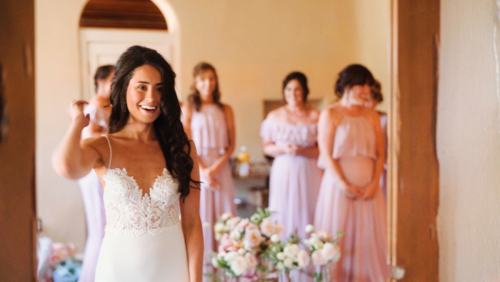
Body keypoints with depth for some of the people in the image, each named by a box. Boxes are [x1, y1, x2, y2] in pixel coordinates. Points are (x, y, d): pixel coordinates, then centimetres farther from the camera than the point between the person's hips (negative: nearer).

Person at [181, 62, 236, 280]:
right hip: (197, 168, -2)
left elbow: (231, 144, 4)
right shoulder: (188, 109, 2)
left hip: (221, 168, 2)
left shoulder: (225, 110, 7)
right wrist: (202, 170, -12)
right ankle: (203, 264, 4)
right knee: (200, 213, -1)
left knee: (223, 212, 1)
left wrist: (216, 167, -10)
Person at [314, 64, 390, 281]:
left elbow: (380, 154, 8)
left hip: (368, 188, 4)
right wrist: (344, 185, -14)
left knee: (369, 237, 3)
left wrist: (373, 184, -7)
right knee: (338, 238, -1)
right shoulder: (330, 114, -1)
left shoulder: (372, 116, 11)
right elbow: (326, 155, -7)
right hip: (339, 185, -4)